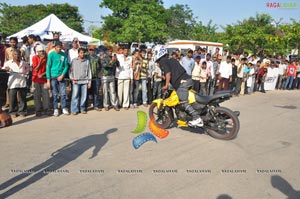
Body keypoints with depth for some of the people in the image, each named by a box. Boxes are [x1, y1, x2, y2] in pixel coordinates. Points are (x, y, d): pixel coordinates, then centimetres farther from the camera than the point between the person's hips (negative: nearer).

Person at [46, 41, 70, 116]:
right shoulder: (51, 54, -4)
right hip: (53, 77, -2)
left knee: (63, 93, 3)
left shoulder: (64, 55, 4)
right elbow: (48, 67, -5)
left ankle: (64, 108, 14)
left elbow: (66, 66, 7)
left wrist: (62, 75, -7)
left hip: (61, 77, 2)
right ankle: (56, 109, 13)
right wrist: (48, 80, -9)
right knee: (55, 94, 4)